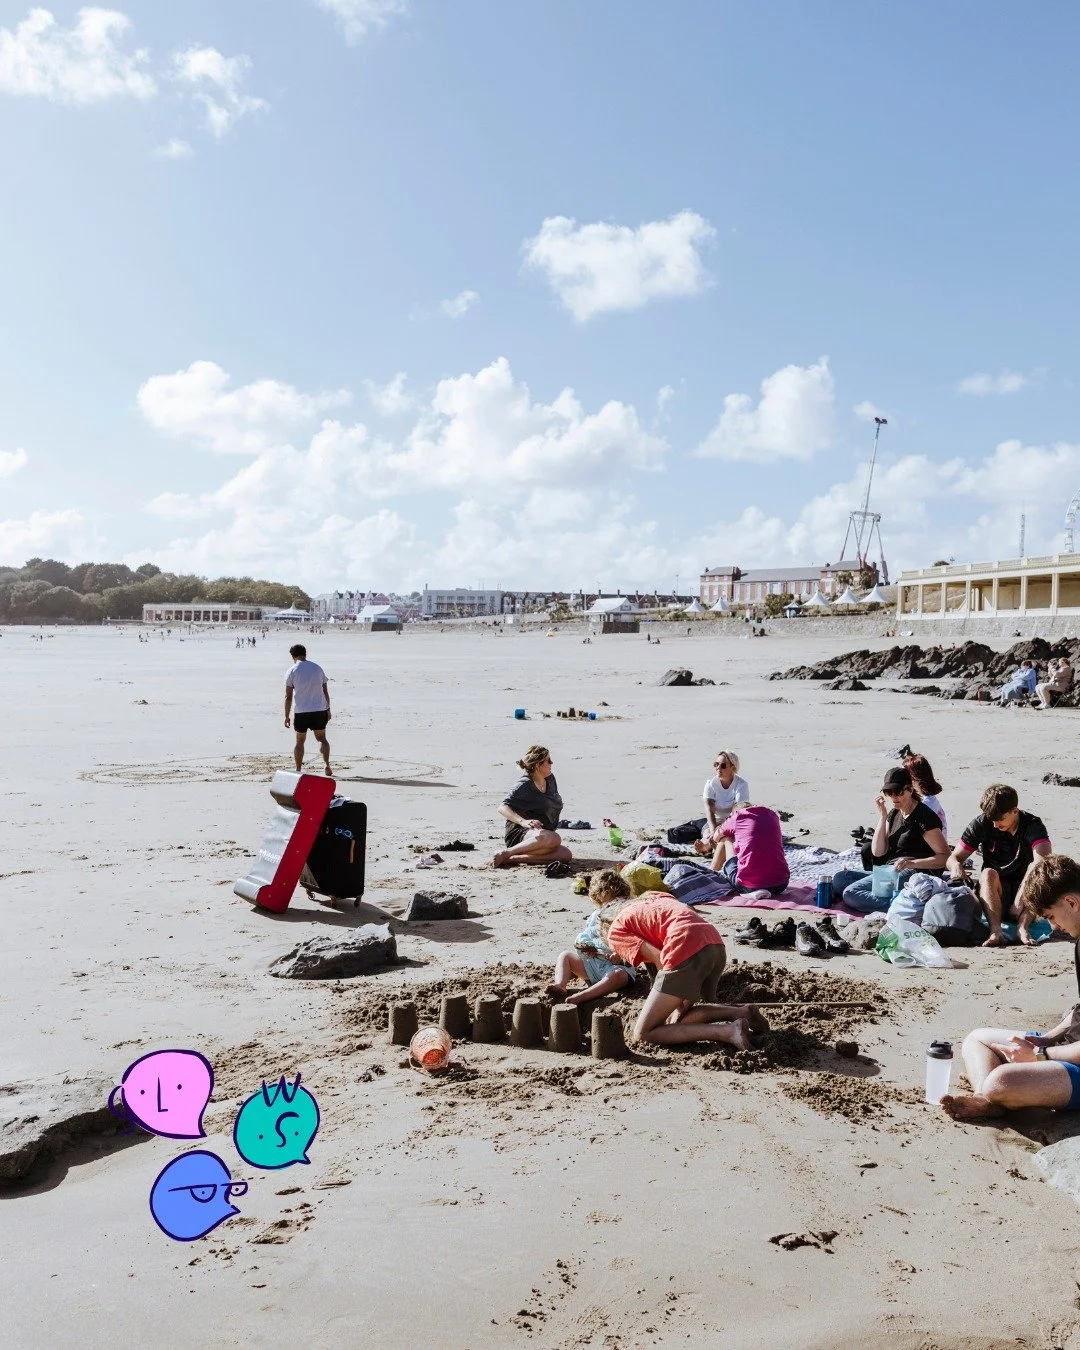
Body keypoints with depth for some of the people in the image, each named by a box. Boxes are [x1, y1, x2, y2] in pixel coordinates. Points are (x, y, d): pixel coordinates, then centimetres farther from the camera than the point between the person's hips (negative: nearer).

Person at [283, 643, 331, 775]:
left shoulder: (291, 671, -1)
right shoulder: (318, 668, 10)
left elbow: (288, 696, -3)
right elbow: (325, 692, 11)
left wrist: (287, 716, 2)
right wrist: (328, 710, 17)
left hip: (301, 711, -2)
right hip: (320, 710, 2)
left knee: (300, 741, 10)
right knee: (322, 738, 13)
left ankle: (298, 769, 8)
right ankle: (326, 764, -4)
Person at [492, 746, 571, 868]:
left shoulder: (550, 779, 13)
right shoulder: (524, 785, -10)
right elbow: (502, 808, -22)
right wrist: (523, 821, -37)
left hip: (541, 833, 8)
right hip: (519, 834, -8)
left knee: (566, 854, -22)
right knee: (553, 838, -37)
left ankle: (513, 859, -24)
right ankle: (505, 853, -27)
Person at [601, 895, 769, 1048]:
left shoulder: (615, 932, 14)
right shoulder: (651, 897, 35)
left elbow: (658, 958, 0)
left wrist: (679, 1005, 6)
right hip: (717, 946, 8)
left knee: (643, 1034, 2)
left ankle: (729, 1031, -10)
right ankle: (742, 1012, 7)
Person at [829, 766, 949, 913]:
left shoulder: (923, 816, -9)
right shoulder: (894, 813, 15)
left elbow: (945, 857, -13)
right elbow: (878, 852, 7)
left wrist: (913, 863, -26)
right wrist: (883, 817, 1)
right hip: (891, 873, 10)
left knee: (851, 893, -24)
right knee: (839, 879, -5)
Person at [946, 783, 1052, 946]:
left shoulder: (1033, 825, -13)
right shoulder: (982, 823, -5)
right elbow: (953, 858, -2)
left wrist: (1021, 898, -44)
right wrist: (956, 866, -29)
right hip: (995, 896, 1)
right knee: (988, 874, -30)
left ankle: (1023, 928, -39)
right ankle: (996, 931, -45)